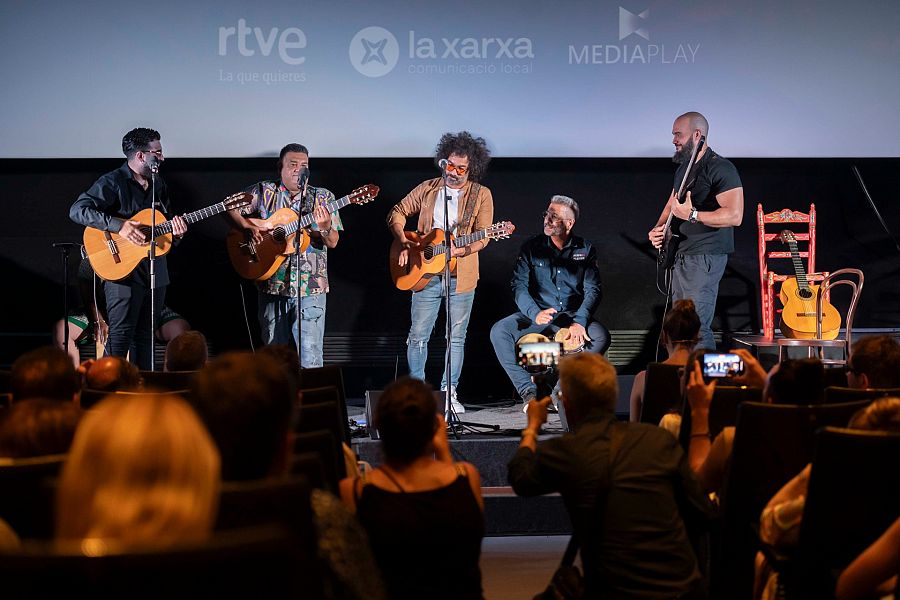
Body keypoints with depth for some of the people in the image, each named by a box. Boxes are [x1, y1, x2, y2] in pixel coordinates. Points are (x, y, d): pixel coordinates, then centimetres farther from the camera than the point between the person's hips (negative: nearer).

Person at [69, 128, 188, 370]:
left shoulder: (158, 185, 15)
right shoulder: (113, 182, -9)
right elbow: (78, 210, -20)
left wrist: (176, 231, -1)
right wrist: (118, 225, -28)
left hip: (155, 272, 7)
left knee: (145, 337, 11)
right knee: (120, 337, -10)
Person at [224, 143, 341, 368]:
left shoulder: (322, 198, 6)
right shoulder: (264, 192, 6)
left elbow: (333, 242, 1)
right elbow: (231, 209, 4)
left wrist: (325, 228, -21)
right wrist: (249, 228, -13)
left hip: (310, 288, -1)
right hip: (272, 284, 1)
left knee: (310, 360, -8)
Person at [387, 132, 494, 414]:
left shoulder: (481, 195, 1)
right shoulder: (428, 189, 8)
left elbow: (482, 236, -6)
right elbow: (397, 213, 14)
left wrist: (460, 250, -23)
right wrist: (404, 242, -1)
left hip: (461, 276, -1)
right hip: (426, 273, 1)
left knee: (456, 338, 5)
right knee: (418, 335, 3)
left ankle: (449, 392, 14)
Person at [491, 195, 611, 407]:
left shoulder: (585, 249, 2)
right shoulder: (532, 248, 2)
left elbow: (593, 290, -5)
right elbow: (519, 286, -7)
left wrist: (579, 322, -22)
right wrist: (535, 314, -25)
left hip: (573, 316, 0)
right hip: (536, 316, 0)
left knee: (601, 336, -29)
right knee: (499, 331, -26)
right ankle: (528, 391, -19)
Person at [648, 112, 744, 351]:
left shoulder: (720, 168, -13)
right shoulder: (683, 167, 16)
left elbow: (735, 215, -22)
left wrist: (692, 214, -24)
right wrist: (658, 228, 9)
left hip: (706, 257, -10)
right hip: (680, 255, 10)